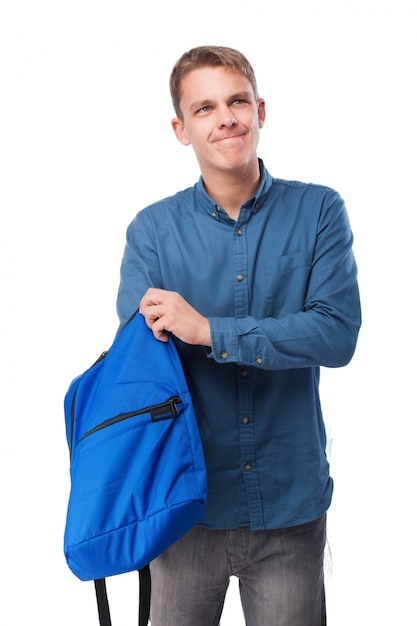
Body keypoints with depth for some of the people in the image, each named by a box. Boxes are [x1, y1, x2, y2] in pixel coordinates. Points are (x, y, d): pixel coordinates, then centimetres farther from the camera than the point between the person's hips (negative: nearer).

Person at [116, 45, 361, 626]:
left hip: (292, 501, 0)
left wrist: (209, 331, -20)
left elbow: (338, 333, -14)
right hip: (188, 501, 1)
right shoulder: (151, 230, -2)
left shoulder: (319, 212, -3)